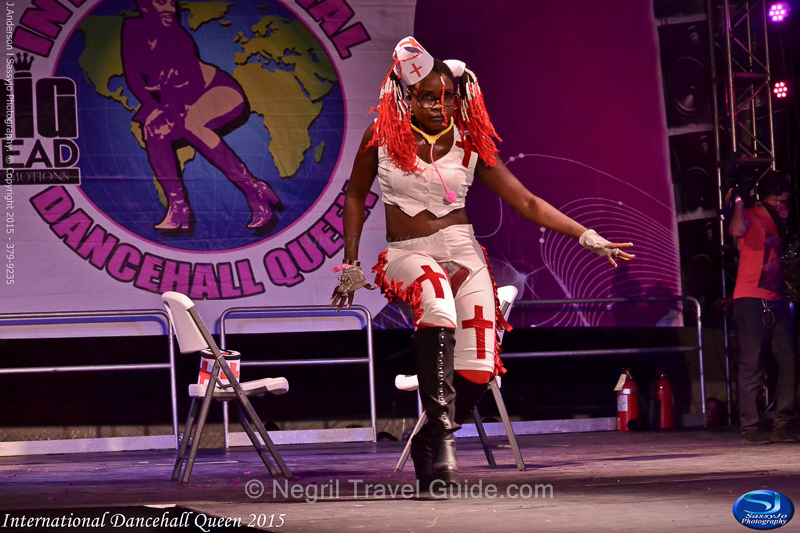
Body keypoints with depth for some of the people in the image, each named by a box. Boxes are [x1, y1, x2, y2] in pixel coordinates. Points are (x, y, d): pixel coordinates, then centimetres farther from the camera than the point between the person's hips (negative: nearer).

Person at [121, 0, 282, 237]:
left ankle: (256, 193, -34)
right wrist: (153, 108, -16)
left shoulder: (176, 35, -19)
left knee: (189, 123, -34)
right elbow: (133, 76, -6)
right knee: (154, 132, -23)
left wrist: (177, 112, -29)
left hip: (217, 90, -5)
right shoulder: (134, 29, -8)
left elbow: (195, 80, -21)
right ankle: (179, 211, -20)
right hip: (177, 103, 5)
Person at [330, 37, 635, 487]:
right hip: (407, 254, -2)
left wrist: (587, 236, -3)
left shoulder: (470, 145, 4)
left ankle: (429, 441, 11)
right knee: (438, 302, -39)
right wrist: (351, 264, 10)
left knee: (479, 369, -16)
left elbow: (527, 202, 4)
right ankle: (441, 431, -39)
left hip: (461, 251, 2)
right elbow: (356, 196, 14)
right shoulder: (383, 138, 1)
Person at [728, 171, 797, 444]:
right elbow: (738, 230, -25)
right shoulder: (749, 216, -3)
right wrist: (737, 202, -24)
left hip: (776, 300, 7)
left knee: (787, 362, 2)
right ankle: (750, 427, -6)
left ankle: (781, 425, 7)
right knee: (752, 364, -8)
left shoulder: (776, 221, 18)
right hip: (751, 299, -7)